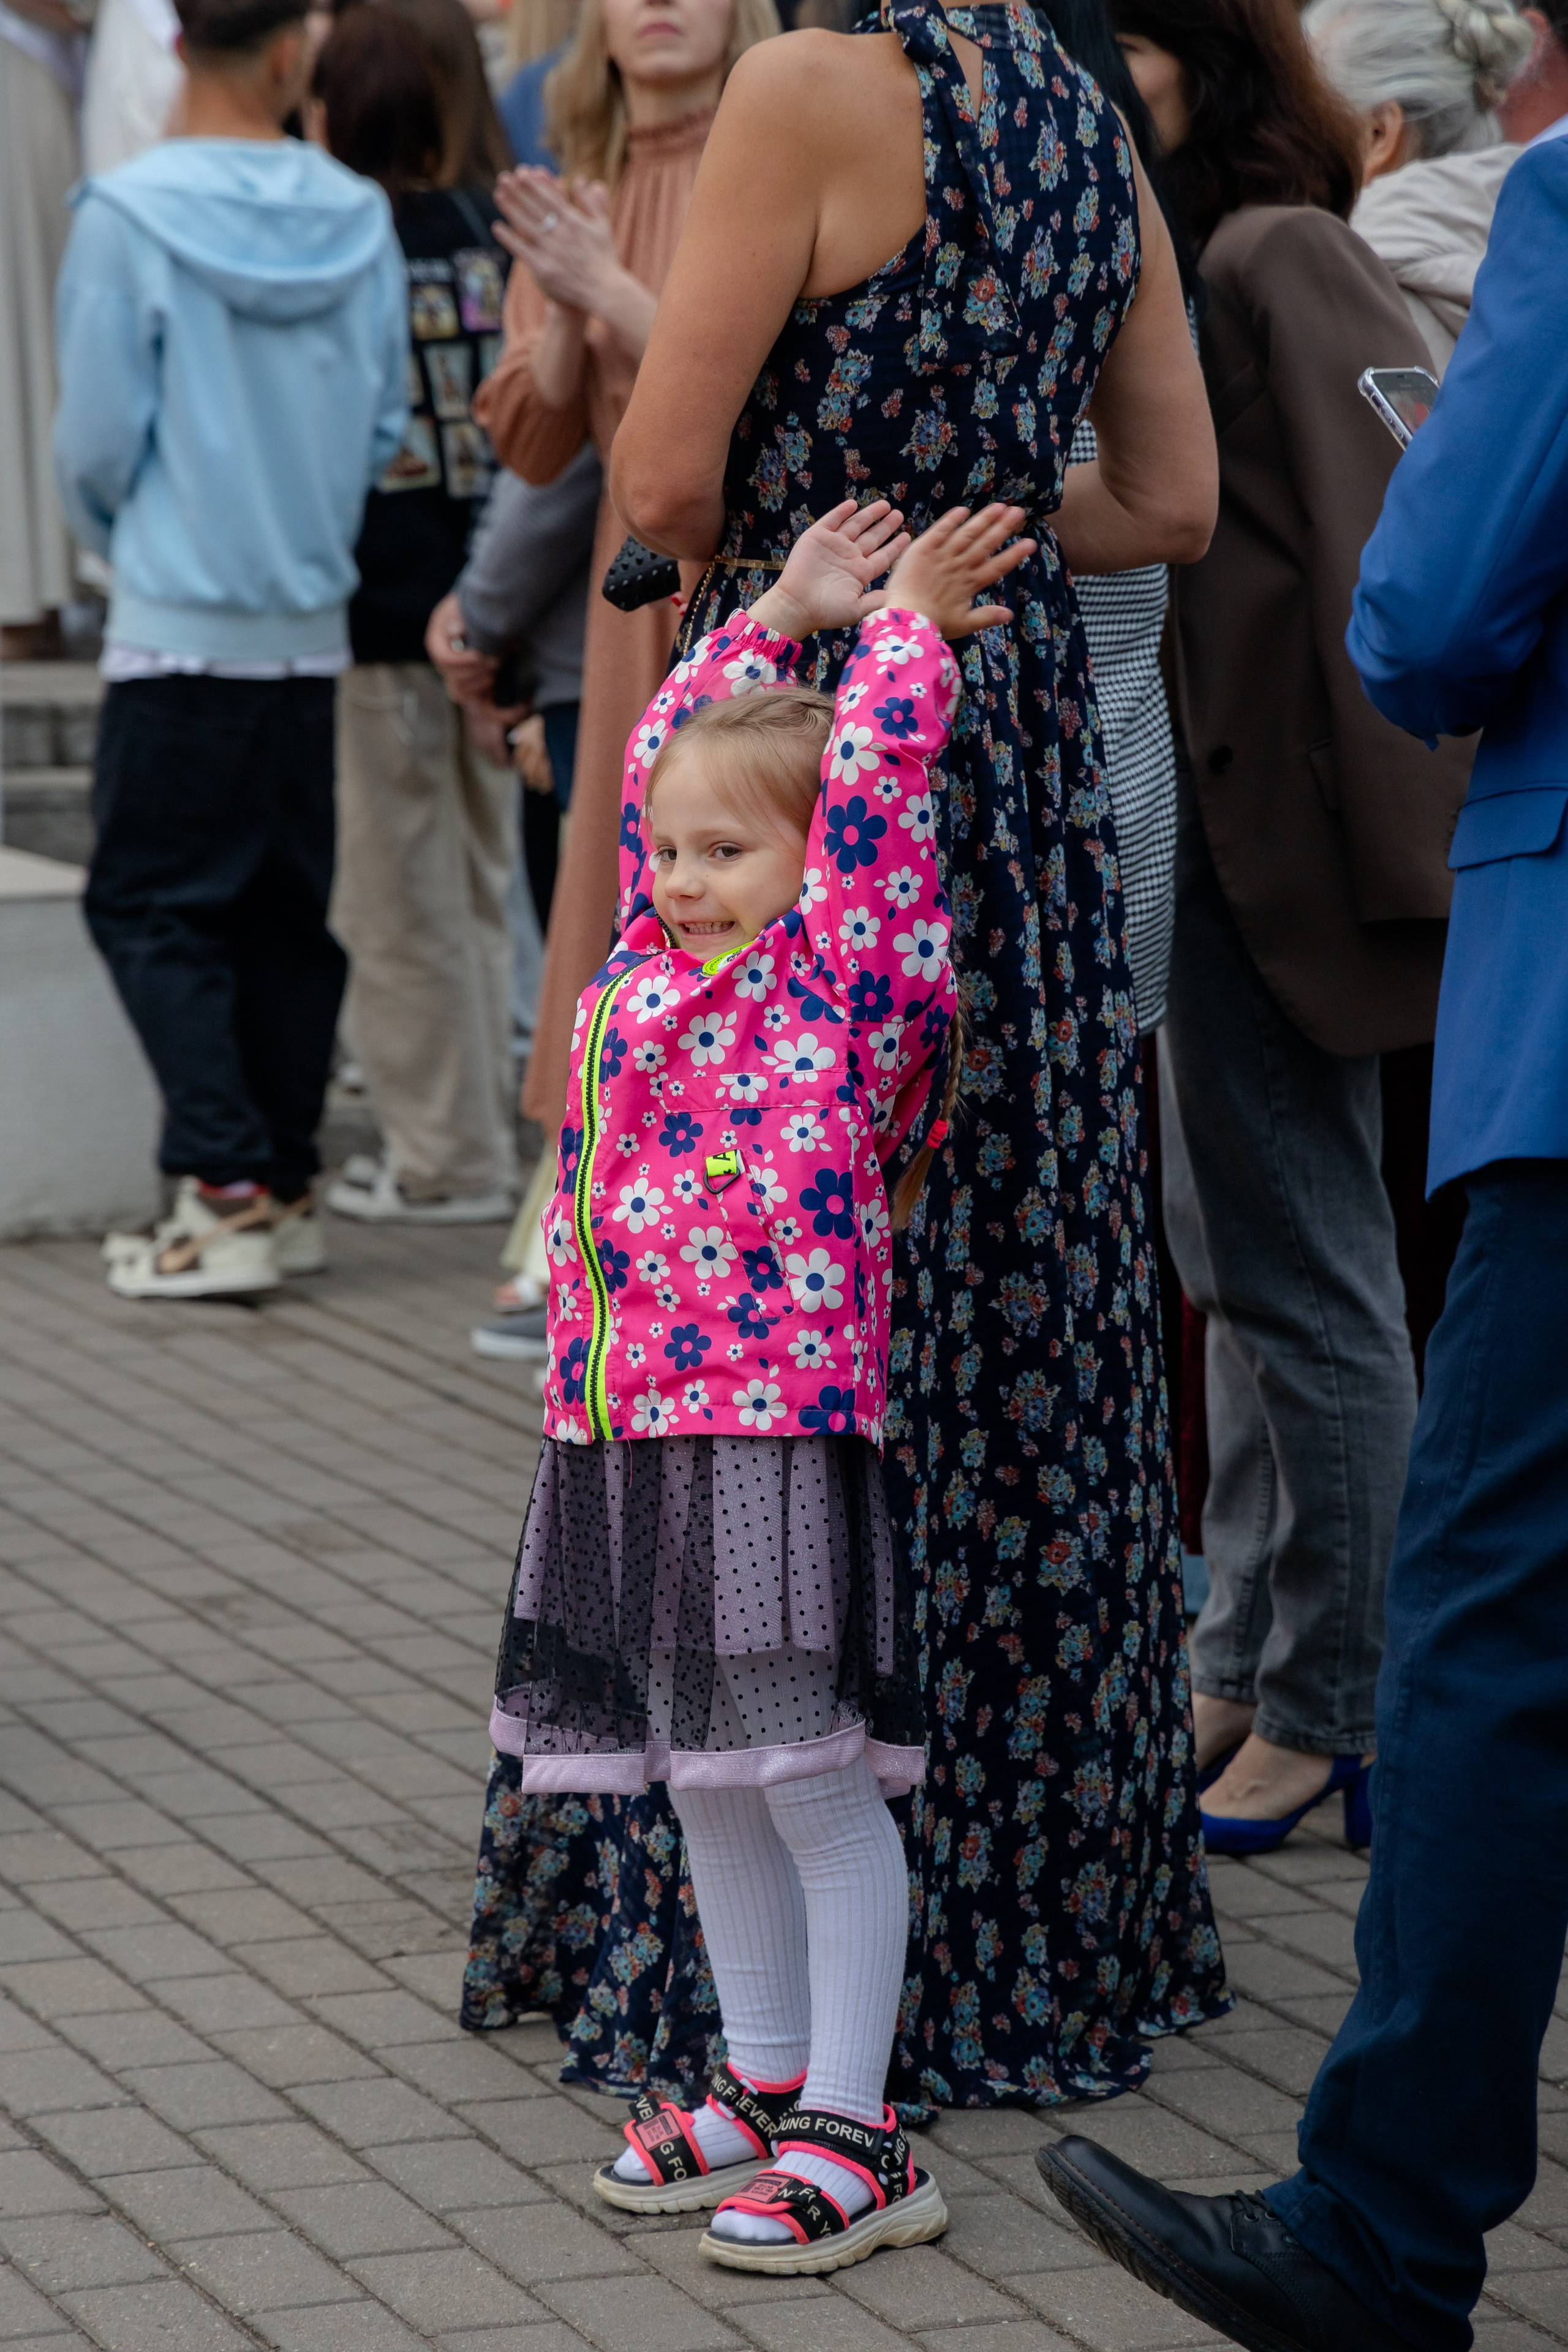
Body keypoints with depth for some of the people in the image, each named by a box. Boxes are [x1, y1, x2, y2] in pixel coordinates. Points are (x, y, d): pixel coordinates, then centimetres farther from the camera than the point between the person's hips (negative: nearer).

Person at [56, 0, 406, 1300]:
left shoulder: (129, 215, -12)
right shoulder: (357, 218, -1)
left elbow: (97, 437, -8)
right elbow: (387, 424, 5)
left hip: (180, 622, -4)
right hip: (314, 622, 4)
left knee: (150, 904, 1)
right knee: (287, 910, 13)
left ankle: (229, 1190, -9)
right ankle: (286, 1181, 17)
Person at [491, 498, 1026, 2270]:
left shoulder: (841, 968, -4)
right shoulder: (655, 960, 13)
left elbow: (872, 772, -7)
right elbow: (669, 748, 23)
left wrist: (905, 619, 7)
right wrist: (784, 613, 27)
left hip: (773, 1424, -7)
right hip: (621, 1426, 7)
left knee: (814, 1779, -4)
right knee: (703, 1780, 14)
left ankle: (851, 2134, -1)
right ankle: (762, 2081, 25)